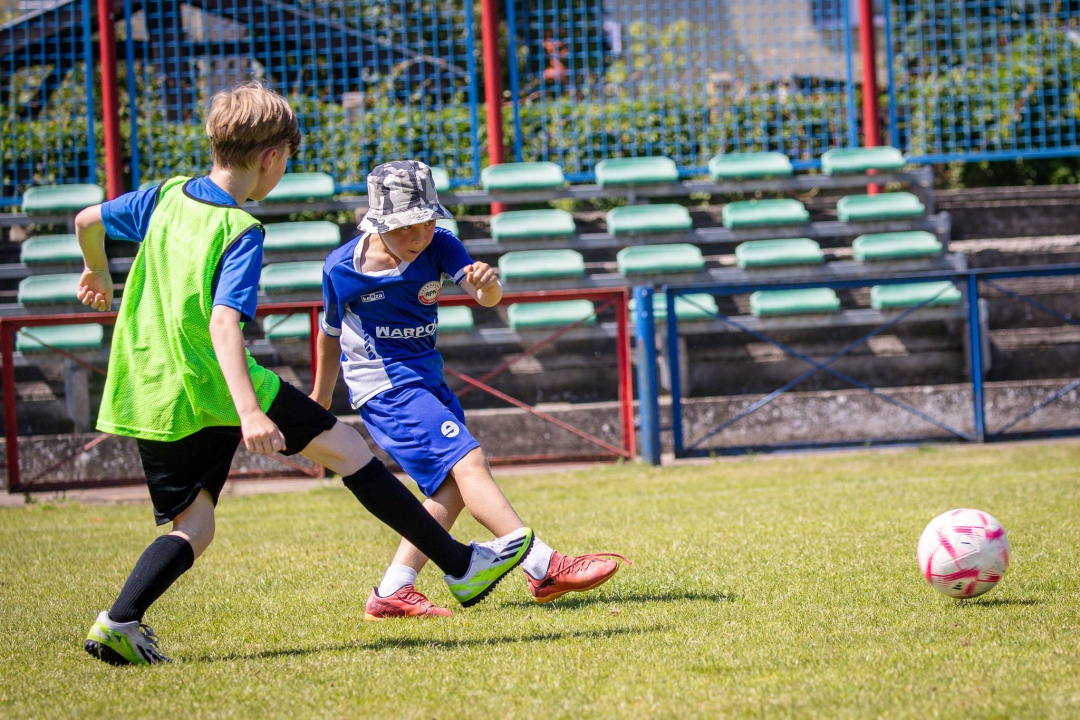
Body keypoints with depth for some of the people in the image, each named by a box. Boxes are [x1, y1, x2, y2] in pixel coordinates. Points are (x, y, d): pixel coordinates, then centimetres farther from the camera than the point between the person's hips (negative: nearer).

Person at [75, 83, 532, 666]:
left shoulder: (167, 197, 8)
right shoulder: (240, 232, -13)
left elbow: (87, 221, 22)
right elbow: (223, 322, -26)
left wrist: (97, 273, 44)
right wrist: (250, 412, -35)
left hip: (148, 395, 7)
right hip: (215, 385, -7)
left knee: (191, 525, 11)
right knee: (343, 445, 4)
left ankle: (120, 622, -12)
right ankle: (460, 566, 8)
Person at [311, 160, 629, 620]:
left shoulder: (438, 246, -6)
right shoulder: (342, 269, -13)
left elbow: (484, 296, -22)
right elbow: (331, 332, 5)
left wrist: (486, 285, -46)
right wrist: (320, 398, 17)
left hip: (428, 380, 6)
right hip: (386, 386, -6)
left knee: (454, 489, -2)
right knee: (467, 462, -21)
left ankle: (392, 594, 1)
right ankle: (545, 568, -32)